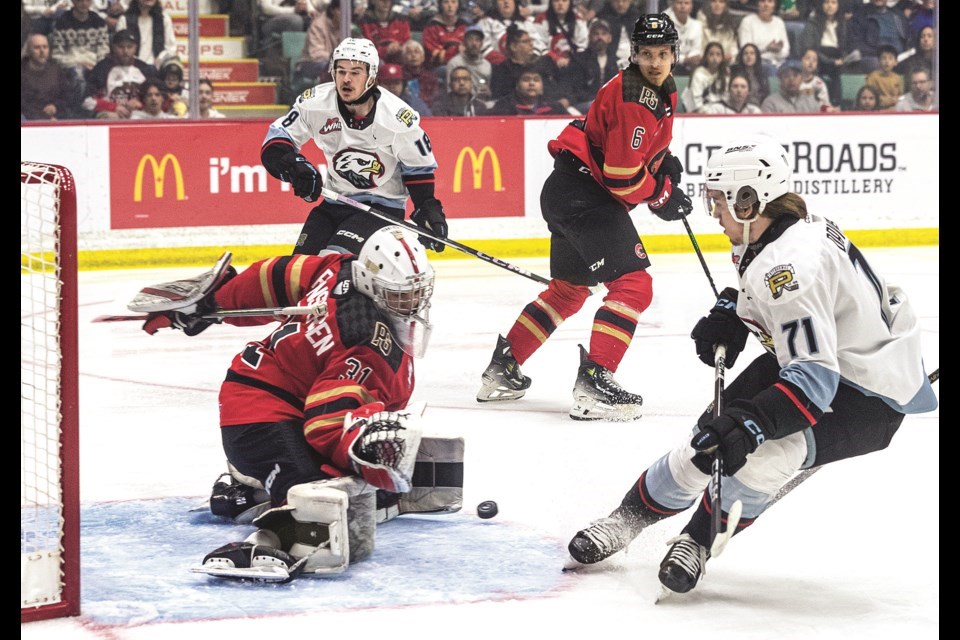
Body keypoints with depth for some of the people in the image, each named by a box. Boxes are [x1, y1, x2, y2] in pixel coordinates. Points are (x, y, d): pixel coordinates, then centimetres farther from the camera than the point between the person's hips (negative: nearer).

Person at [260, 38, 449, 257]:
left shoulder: (398, 117, -18)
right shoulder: (315, 103, -13)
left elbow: (419, 167, -4)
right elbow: (275, 141, -6)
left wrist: (428, 210, -7)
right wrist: (293, 166, -26)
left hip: (383, 206, -5)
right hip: (334, 204, 5)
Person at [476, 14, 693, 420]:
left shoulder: (663, 92, 12)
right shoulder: (632, 98, -21)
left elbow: (646, 143, 31)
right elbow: (622, 177, -22)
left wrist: (665, 163, 12)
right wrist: (662, 196, -7)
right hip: (584, 193, -11)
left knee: (569, 288, 22)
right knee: (632, 283, -18)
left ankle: (503, 370, 30)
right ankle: (594, 383, -25)